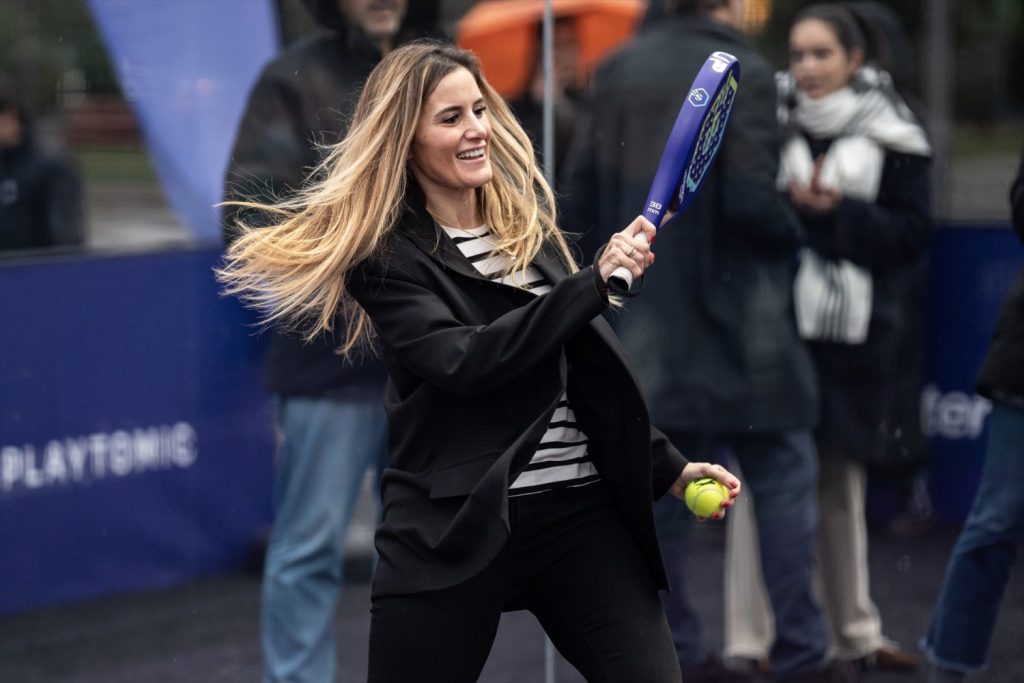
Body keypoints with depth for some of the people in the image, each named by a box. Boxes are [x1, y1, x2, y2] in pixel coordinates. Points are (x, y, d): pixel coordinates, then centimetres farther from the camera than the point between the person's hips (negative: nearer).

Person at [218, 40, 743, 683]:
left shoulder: (528, 221, 13)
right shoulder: (387, 258, -3)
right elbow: (466, 360, -19)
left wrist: (667, 466, 18)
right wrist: (593, 284, -23)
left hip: (580, 509, 4)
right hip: (456, 529, -4)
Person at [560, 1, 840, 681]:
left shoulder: (620, 70, 5)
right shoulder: (744, 73, -12)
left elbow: (582, 190, 5)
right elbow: (750, 198, -20)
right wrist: (794, 229, 0)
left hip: (647, 322, 6)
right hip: (733, 319, -6)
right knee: (783, 479, 3)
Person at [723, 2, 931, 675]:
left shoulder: (891, 138, 1)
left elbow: (913, 233, -2)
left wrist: (838, 212, -14)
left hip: (853, 337, 1)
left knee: (842, 485, 14)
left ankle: (854, 631, 28)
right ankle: (750, 639, -2)